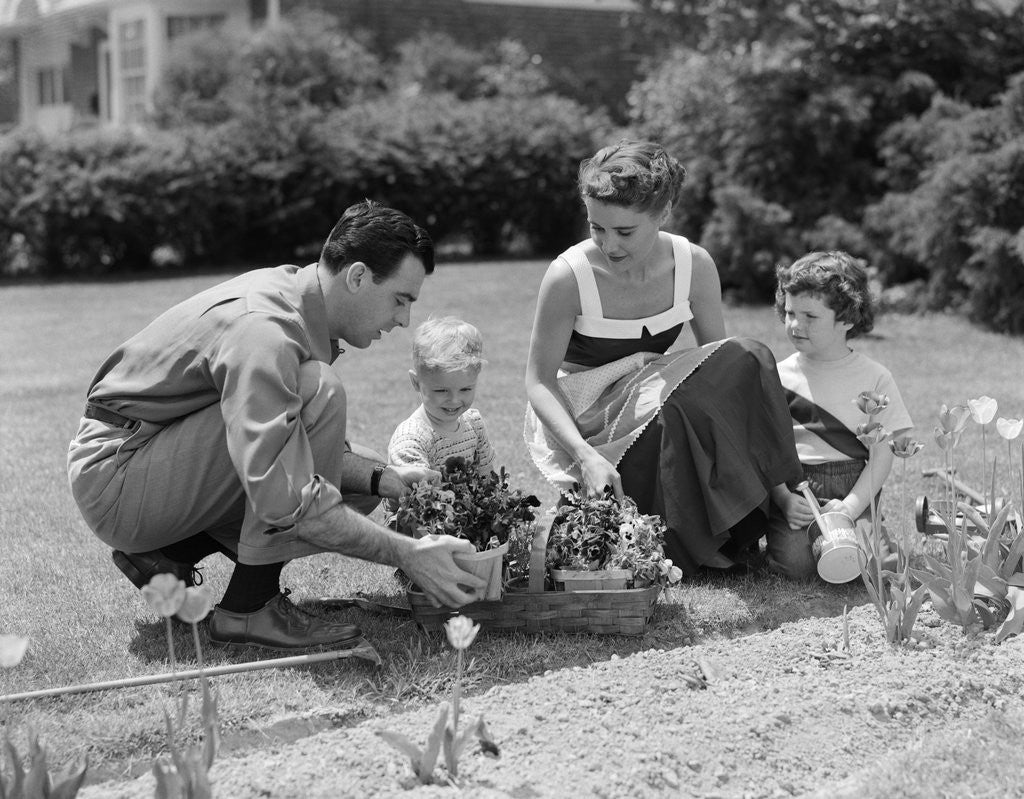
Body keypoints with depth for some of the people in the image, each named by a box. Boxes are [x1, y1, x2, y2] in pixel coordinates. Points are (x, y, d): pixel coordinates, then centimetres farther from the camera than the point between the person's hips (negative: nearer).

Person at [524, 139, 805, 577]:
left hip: (662, 401, 5)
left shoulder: (694, 265, -8)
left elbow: (719, 359, -1)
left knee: (748, 358, -23)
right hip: (579, 417, -4)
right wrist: (586, 455, -31)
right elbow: (539, 381, -14)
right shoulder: (569, 276, -19)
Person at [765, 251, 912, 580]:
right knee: (795, 562, -24)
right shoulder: (778, 376, 6)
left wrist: (851, 506, -14)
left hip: (852, 488, 0)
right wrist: (785, 499, -13)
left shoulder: (875, 378, 3)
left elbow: (882, 454, -1)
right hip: (791, 488, 0)